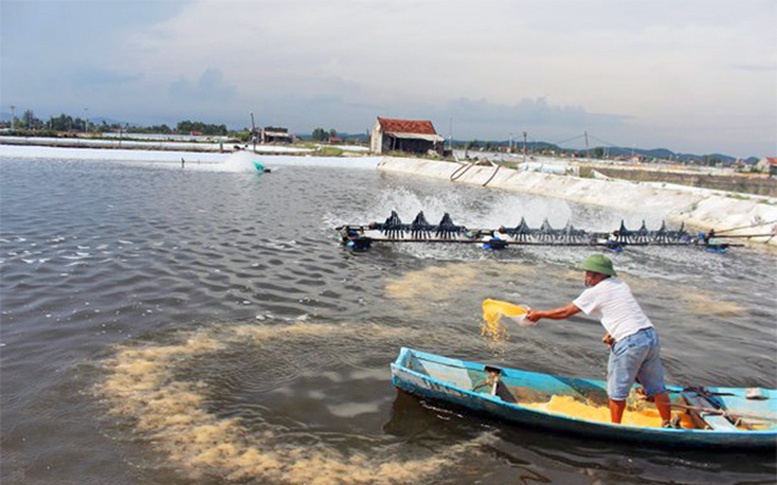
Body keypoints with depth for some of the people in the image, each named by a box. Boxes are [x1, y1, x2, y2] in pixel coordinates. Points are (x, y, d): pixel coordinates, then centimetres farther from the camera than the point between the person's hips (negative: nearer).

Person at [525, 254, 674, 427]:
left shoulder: (594, 292, -2)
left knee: (617, 390, 8)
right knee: (656, 387, 17)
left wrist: (539, 314, 16)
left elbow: (565, 312, 5)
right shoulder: (621, 285, 18)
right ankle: (667, 424, 26)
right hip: (651, 335, 7)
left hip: (629, 343, -7)